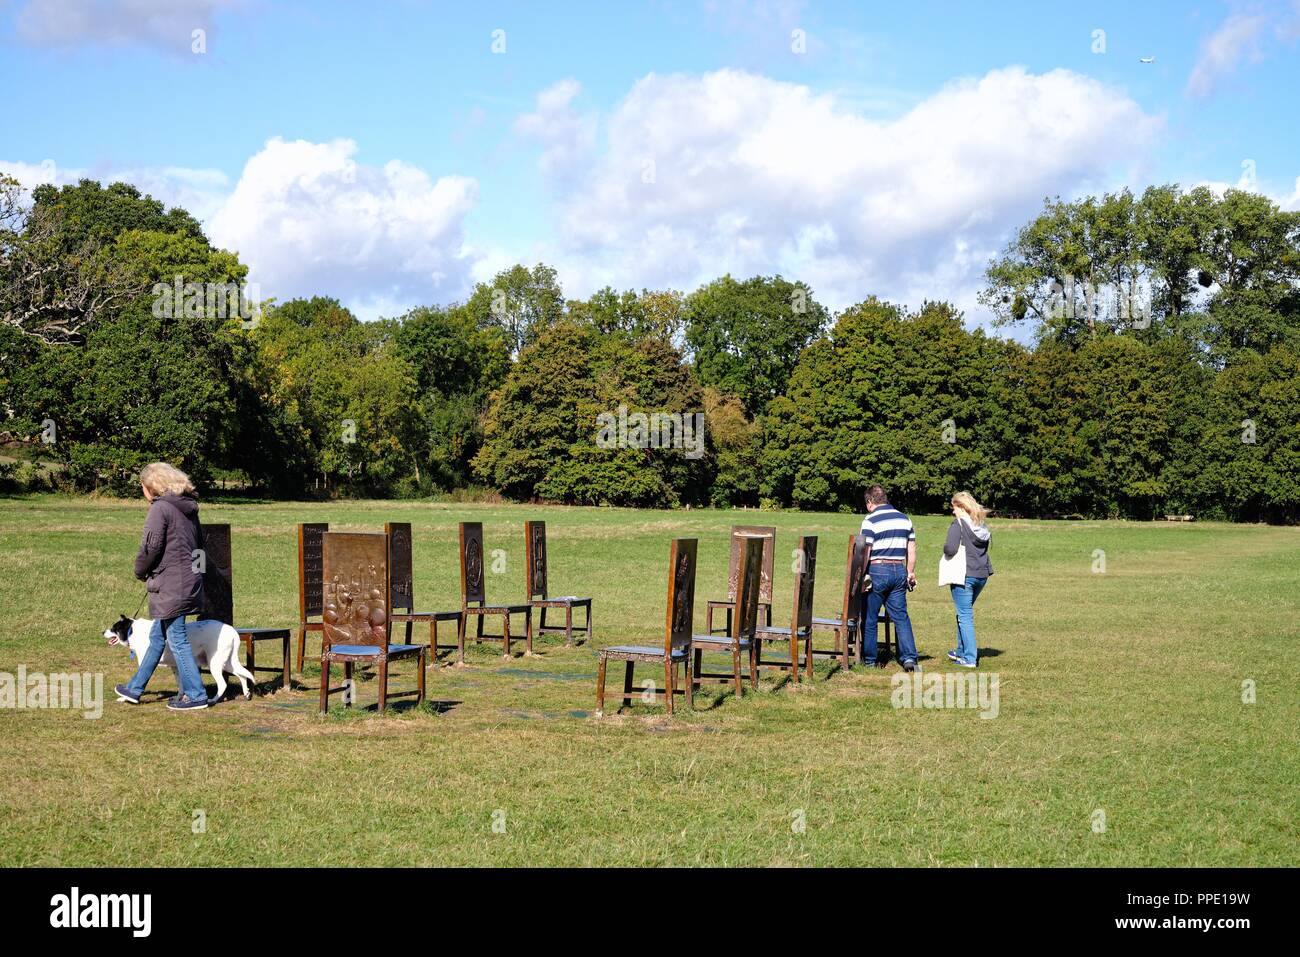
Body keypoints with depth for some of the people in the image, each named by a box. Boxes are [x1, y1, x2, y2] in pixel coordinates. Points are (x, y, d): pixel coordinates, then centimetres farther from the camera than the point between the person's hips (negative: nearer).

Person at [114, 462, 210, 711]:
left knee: (177, 640, -1)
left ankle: (195, 695, 3)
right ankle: (135, 688, 29)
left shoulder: (160, 508, -13)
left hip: (170, 585, -9)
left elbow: (151, 546, -17)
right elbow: (199, 542, 19)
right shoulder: (188, 508, 13)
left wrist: (141, 572, 2)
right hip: (190, 579, 9)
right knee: (156, 636, 18)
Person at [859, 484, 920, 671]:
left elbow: (865, 552, -12)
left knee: (869, 619, 7)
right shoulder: (905, 519, 10)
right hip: (899, 571, 5)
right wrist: (911, 573, 18)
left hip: (877, 571, -5)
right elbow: (912, 549, 11)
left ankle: (869, 659, 12)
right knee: (901, 617, 6)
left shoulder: (870, 521, -8)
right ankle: (909, 657, -6)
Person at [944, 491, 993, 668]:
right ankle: (961, 651, 31)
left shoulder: (958, 524, -11)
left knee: (965, 616, -1)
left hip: (963, 575, -7)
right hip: (982, 574, 7)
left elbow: (950, 549, -20)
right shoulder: (982, 525, 10)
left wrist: (945, 548, 1)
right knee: (965, 613, 22)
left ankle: (970, 658, -3)